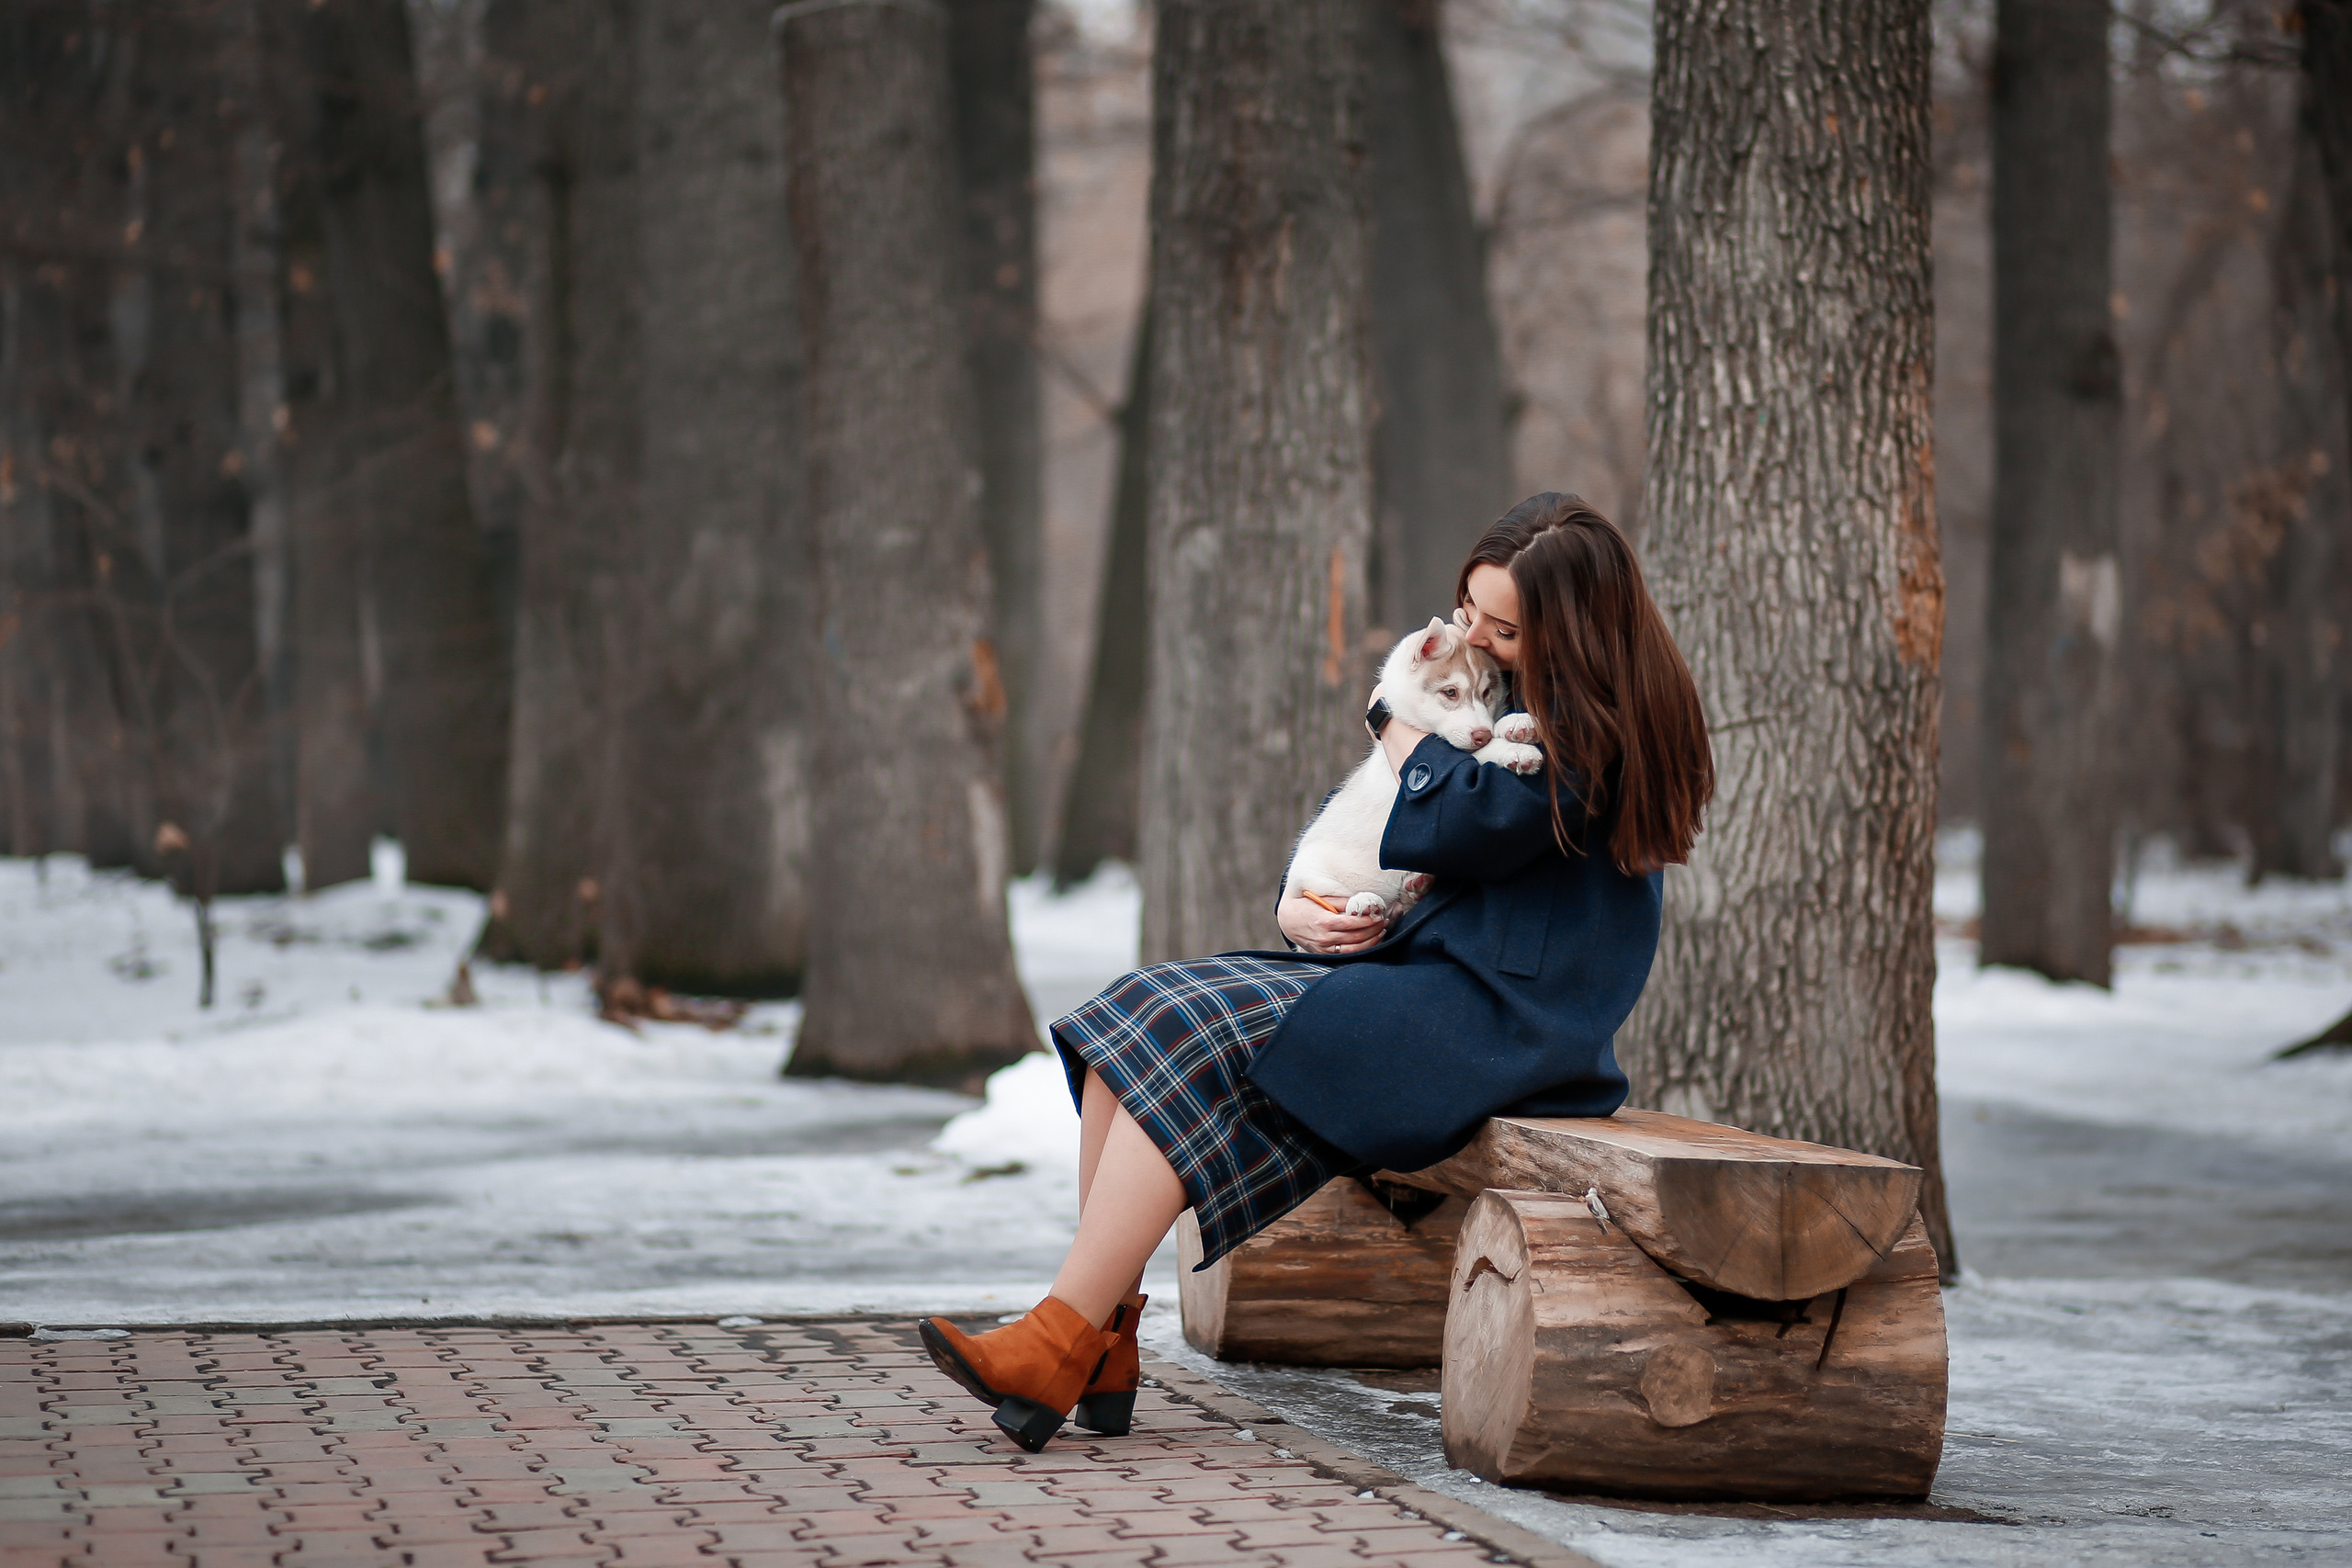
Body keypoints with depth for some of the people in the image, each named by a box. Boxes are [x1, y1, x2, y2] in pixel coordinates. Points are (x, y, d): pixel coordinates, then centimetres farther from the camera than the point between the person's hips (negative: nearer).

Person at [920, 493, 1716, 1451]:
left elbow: (1434, 831, -22)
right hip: (1401, 967, 9)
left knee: (1189, 1048, -23)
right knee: (1133, 1024, -9)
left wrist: (1403, 713, -3)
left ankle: (1057, 1346, -25)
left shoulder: (1594, 732, -10)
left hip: (1490, 1011, -9)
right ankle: (1102, 1341, -17)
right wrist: (1296, 903, 1)